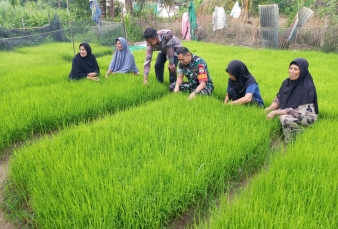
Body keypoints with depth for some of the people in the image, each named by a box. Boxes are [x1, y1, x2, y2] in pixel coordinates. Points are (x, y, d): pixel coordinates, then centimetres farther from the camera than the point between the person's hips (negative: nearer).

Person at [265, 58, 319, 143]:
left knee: (285, 118, -34)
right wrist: (269, 109, -17)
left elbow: (297, 111, -27)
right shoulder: (287, 82, -3)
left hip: (306, 117, -7)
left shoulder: (307, 87, -25)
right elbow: (278, 98, 3)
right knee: (266, 113, -9)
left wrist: (275, 112, -28)